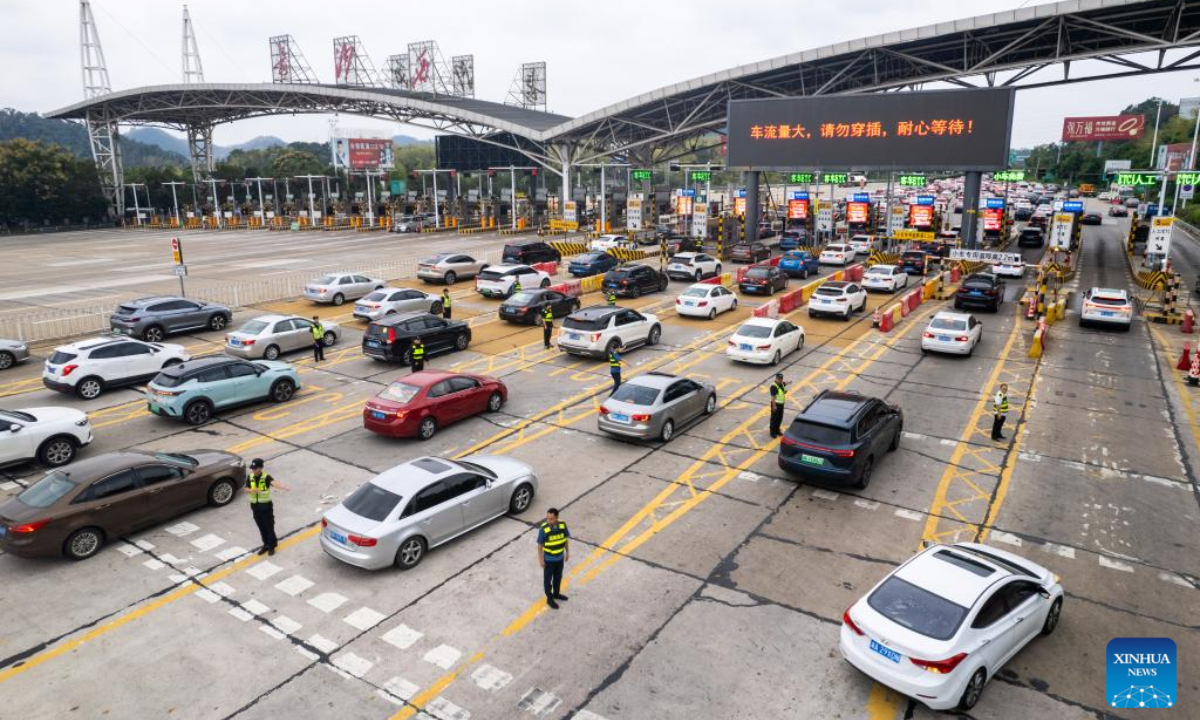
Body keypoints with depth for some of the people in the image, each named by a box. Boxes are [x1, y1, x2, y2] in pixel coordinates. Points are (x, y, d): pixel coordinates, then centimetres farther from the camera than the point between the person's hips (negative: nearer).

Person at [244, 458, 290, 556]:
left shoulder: (266, 476, -19)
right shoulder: (249, 476, -2)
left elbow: (274, 482, -39)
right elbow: (246, 489, 5)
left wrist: (284, 487, -60)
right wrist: (252, 490, -20)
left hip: (266, 505, -5)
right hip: (255, 505, 5)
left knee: (269, 526, 5)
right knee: (261, 527, 16)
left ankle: (272, 546, 21)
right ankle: (266, 545, 31)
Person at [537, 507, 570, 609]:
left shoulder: (563, 525, -17)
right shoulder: (543, 529, -27)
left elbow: (566, 539, 0)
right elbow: (540, 545, -16)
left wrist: (567, 552, 8)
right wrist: (541, 560, -11)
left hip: (560, 558, 4)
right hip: (549, 559, -4)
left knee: (558, 577, 25)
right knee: (548, 579, 15)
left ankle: (556, 593, 48)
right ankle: (549, 599, 35)